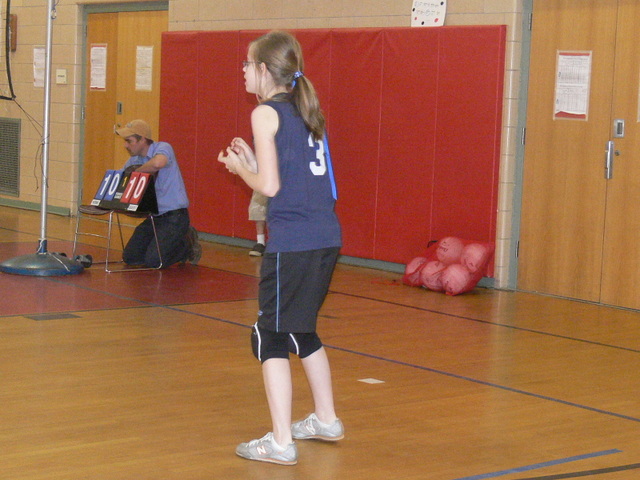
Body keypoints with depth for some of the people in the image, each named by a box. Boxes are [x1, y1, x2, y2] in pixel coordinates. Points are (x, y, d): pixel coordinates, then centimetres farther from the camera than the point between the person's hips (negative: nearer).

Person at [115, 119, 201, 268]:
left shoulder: (162, 148, -14)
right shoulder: (134, 160, 9)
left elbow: (158, 163, -38)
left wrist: (135, 172, -21)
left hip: (174, 216, -8)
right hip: (154, 216, 8)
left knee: (153, 261, -19)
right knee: (130, 258, 5)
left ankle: (188, 245, 9)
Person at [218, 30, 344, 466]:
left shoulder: (266, 113, -7)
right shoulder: (306, 109, 17)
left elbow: (270, 185, -13)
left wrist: (240, 168, 5)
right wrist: (252, 161, 17)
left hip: (292, 243, -8)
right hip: (327, 238, 8)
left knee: (271, 339, 0)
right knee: (301, 331, 24)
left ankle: (281, 443, 0)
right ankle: (326, 420, 34)